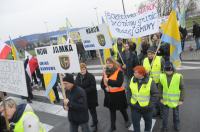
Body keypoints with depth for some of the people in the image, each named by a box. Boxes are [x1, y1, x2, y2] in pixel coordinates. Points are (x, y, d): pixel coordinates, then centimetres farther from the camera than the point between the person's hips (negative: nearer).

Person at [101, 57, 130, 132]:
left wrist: (108, 80, -26)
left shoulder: (119, 71, -15)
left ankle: (127, 121, 48)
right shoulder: (106, 72, 1)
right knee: (112, 111, 18)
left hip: (118, 94, -4)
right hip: (109, 95, 4)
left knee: (122, 109, 18)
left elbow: (119, 83, -26)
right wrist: (105, 88, -15)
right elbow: (102, 84, 5)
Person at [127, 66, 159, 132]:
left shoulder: (150, 81, -20)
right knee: (135, 122, 14)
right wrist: (129, 100, -2)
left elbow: (155, 94, -14)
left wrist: (150, 104, -17)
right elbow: (129, 91, 4)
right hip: (134, 106, 2)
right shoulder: (132, 80, -8)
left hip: (146, 107, -2)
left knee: (148, 121, 24)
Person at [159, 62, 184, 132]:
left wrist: (181, 99, -7)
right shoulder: (162, 76, -13)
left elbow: (182, 88, -8)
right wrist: (161, 98, 1)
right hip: (165, 99, 1)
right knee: (165, 114, 12)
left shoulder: (178, 76, -18)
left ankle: (176, 125, 47)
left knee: (176, 114, 21)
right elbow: (160, 88, -1)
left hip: (175, 100, -1)